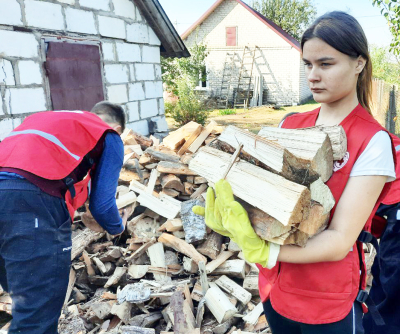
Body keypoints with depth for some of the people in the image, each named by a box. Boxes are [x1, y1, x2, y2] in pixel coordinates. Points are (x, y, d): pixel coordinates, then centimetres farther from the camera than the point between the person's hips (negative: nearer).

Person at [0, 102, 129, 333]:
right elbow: (101, 204, 6)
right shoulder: (110, 138, 14)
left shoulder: (46, 117, 34)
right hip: (33, 201, -7)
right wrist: (118, 227, 28)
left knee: (29, 300, 24)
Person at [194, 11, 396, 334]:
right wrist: (226, 215, -20)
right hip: (275, 287, 4)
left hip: (330, 304, -4)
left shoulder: (373, 141, -16)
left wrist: (262, 250, -33)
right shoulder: (290, 125, -1)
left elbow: (340, 240, -21)